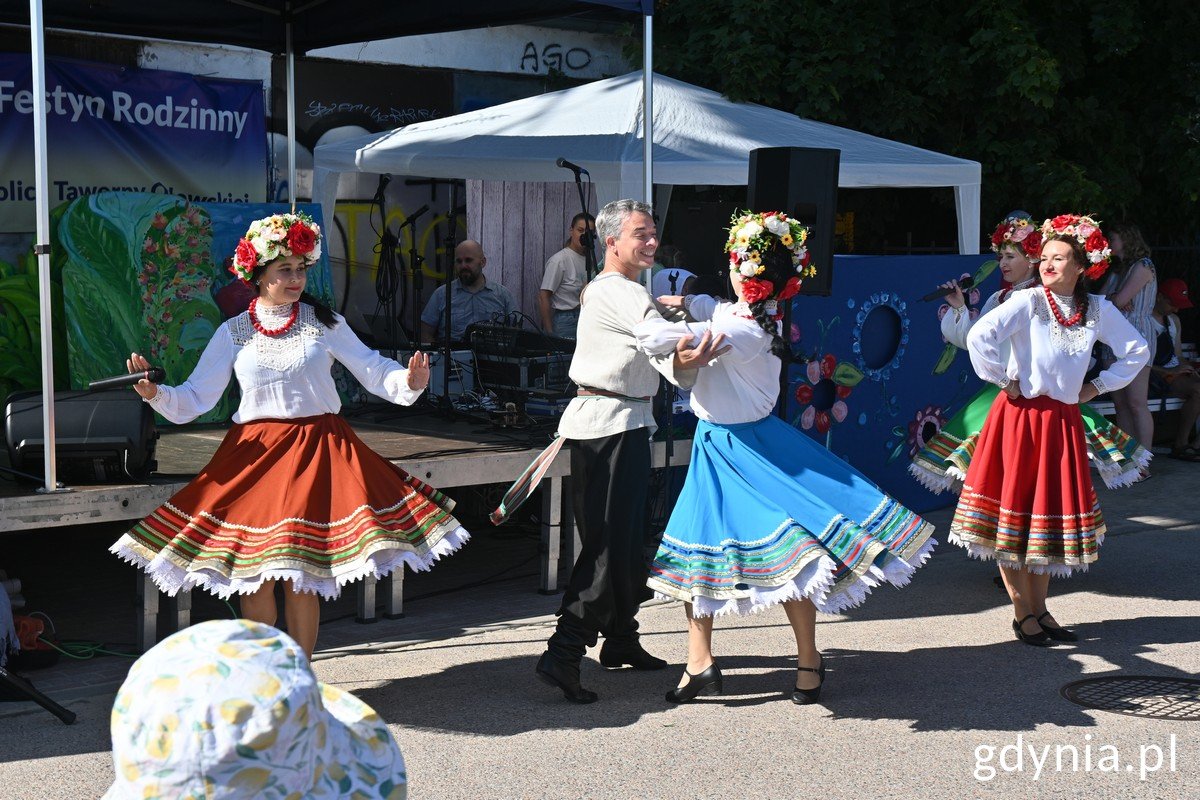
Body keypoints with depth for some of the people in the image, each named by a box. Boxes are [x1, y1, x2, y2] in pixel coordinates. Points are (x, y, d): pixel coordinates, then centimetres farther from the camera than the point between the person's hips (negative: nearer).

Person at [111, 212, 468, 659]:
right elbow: (194, 399, 4)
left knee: (300, 577, -1)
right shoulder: (233, 333, 6)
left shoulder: (324, 323, 3)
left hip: (317, 453, -1)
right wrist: (154, 393, -14)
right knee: (252, 577, 1)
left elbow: (373, 371, 4)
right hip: (254, 452, 1)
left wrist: (409, 381, -16)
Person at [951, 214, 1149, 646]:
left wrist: (1098, 386, 10)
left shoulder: (1097, 309, 5)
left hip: (1064, 422, 5)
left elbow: (1137, 351, 17)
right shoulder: (1028, 301, -9)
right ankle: (1022, 611, 12)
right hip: (1021, 416, -4)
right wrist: (1003, 380, -14)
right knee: (1013, 513, 0)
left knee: (1054, 513, 10)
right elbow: (980, 336, -23)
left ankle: (1039, 608, 23)